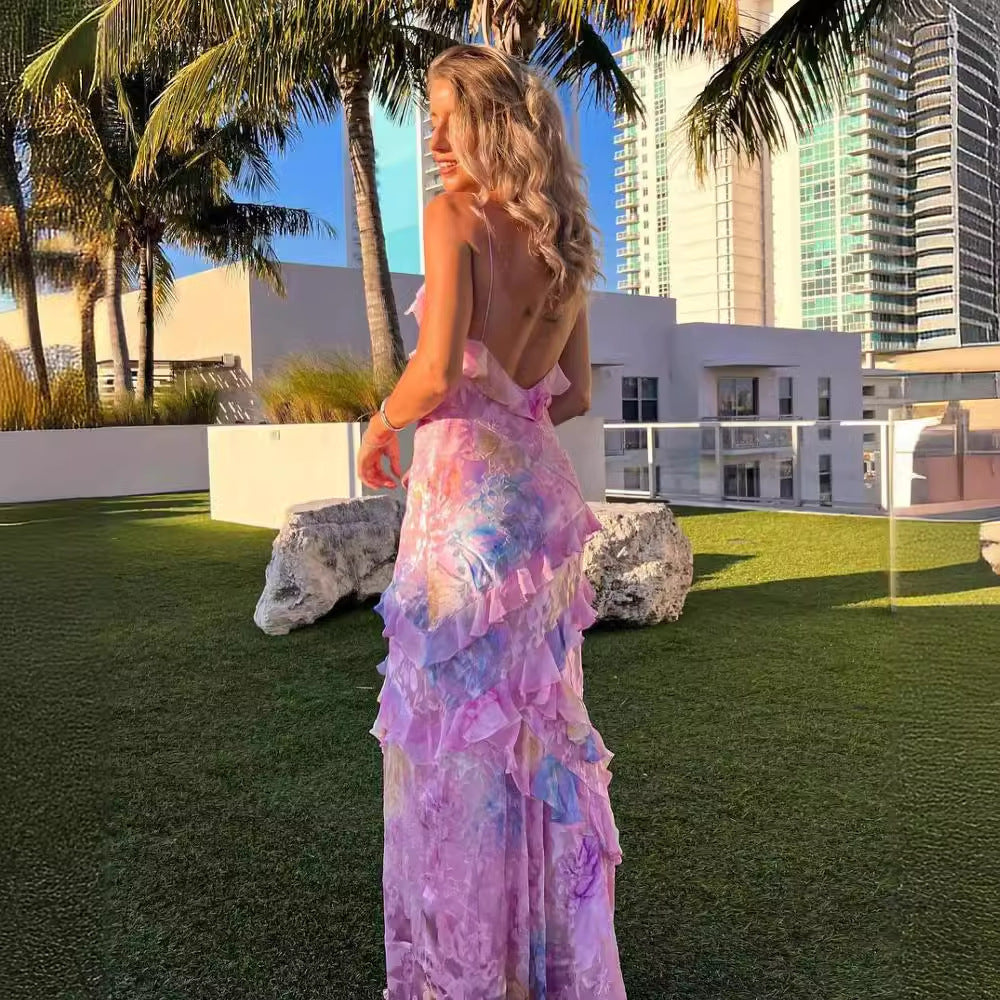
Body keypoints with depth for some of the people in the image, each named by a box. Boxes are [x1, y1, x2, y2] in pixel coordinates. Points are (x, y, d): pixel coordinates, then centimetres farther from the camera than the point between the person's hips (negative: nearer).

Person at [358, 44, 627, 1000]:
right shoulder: (564, 241, 13)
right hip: (541, 488, 8)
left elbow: (436, 373, -19)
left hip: (465, 492, -7)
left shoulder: (454, 213, -8)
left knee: (454, 720, 4)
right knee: (539, 717, 16)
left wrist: (381, 426, -1)